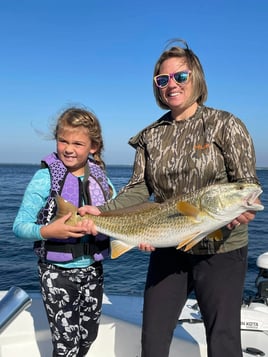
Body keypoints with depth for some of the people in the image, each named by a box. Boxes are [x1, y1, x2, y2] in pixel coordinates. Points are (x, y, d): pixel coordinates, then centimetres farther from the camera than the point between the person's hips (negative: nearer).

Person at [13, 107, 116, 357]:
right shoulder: (45, 177, -13)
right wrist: (47, 231, -30)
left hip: (92, 269, 5)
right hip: (56, 272, -4)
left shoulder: (100, 177, -1)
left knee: (88, 336, 18)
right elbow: (19, 226, -12)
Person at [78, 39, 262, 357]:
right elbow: (139, 190, 2)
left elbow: (248, 184, -9)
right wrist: (103, 212, -14)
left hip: (220, 251, -3)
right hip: (167, 251, 4)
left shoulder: (225, 125, -6)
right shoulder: (151, 135, 5)